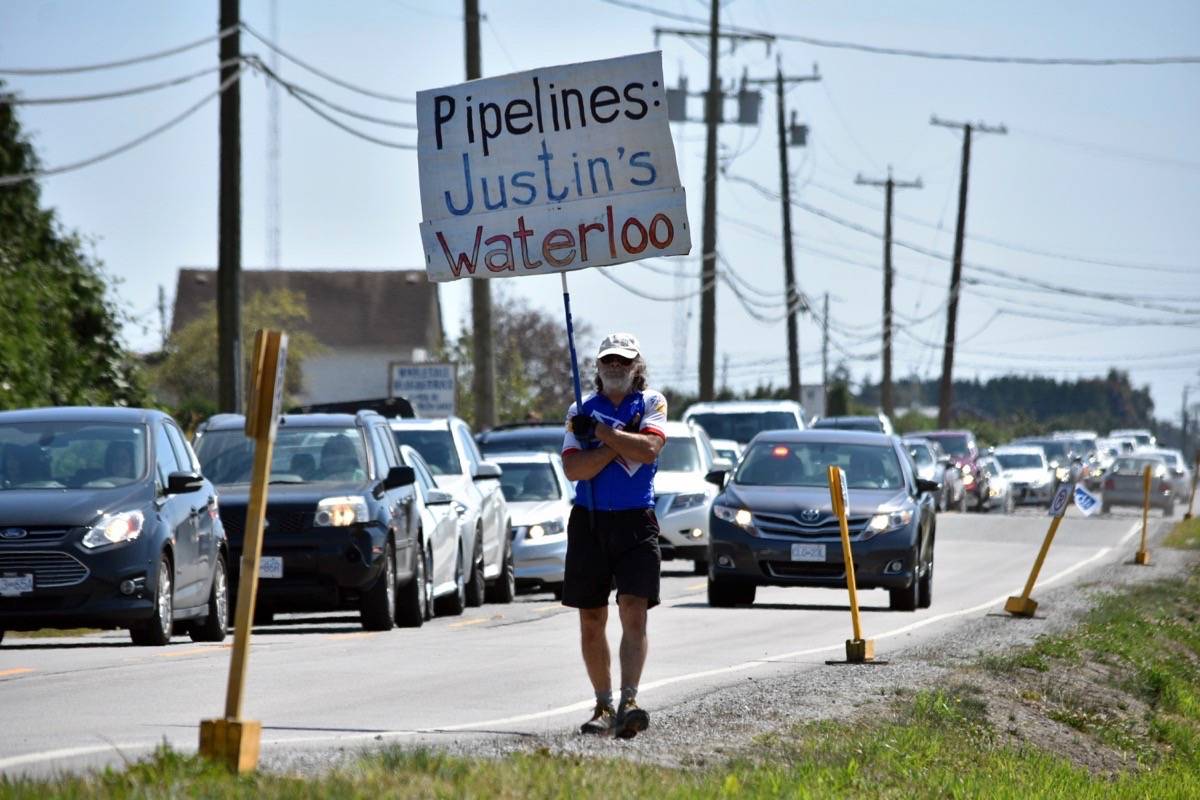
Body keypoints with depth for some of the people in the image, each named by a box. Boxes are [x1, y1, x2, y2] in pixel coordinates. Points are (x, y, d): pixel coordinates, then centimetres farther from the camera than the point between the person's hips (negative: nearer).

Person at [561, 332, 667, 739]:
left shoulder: (651, 403, 5)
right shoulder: (582, 410, 8)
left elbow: (648, 449, -13)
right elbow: (574, 468, -6)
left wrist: (601, 430, -11)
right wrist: (619, 440, -13)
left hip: (636, 522, -2)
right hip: (588, 522, 2)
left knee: (634, 614, -15)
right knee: (591, 622, 6)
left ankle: (628, 702, -24)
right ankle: (603, 706, 16)